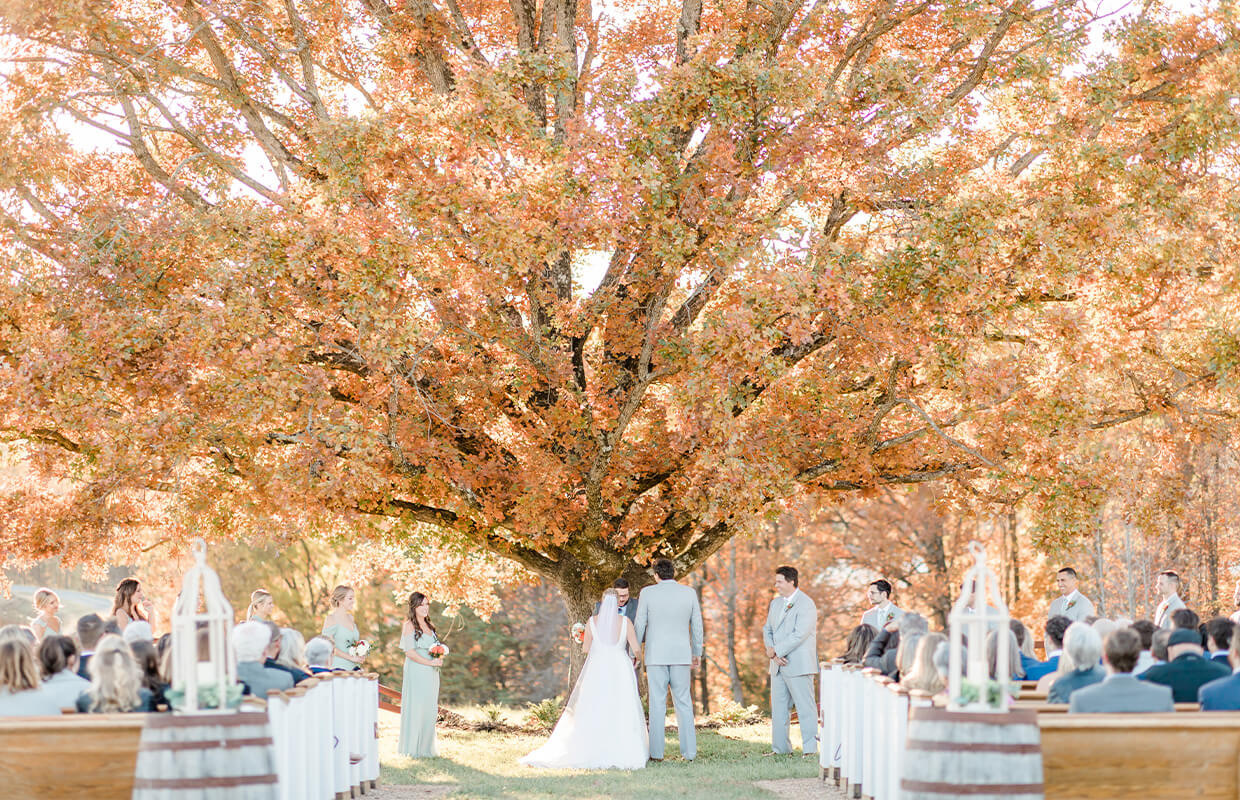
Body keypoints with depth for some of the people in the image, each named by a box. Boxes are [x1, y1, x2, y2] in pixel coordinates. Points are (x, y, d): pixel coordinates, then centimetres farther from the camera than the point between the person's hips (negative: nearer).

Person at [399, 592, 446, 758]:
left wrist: (439, 658, 3)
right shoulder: (409, 625, -7)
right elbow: (410, 652, -14)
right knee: (416, 709, -6)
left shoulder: (429, 625, 16)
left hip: (431, 673, 7)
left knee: (429, 710, 7)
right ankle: (413, 748, -1)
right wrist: (431, 662, -16)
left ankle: (426, 746, 13)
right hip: (416, 672, -7)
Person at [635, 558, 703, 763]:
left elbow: (640, 625, -2)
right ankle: (689, 751, 4)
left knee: (657, 703, 1)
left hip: (656, 654, -2)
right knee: (683, 703, 7)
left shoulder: (647, 593, -4)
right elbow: (697, 625, 8)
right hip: (681, 654, 2)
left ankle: (656, 752, -1)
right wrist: (697, 653, 18)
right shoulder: (689, 593, 3)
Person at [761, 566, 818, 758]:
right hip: (778, 666, 8)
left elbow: (799, 635, -19)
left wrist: (775, 650, -15)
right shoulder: (776, 603, 16)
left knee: (805, 708, -6)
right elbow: (767, 630, 14)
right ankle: (780, 748, 15)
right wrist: (773, 653, -5)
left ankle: (810, 748, -5)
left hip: (798, 665, -8)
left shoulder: (806, 604, -11)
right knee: (778, 708, 9)